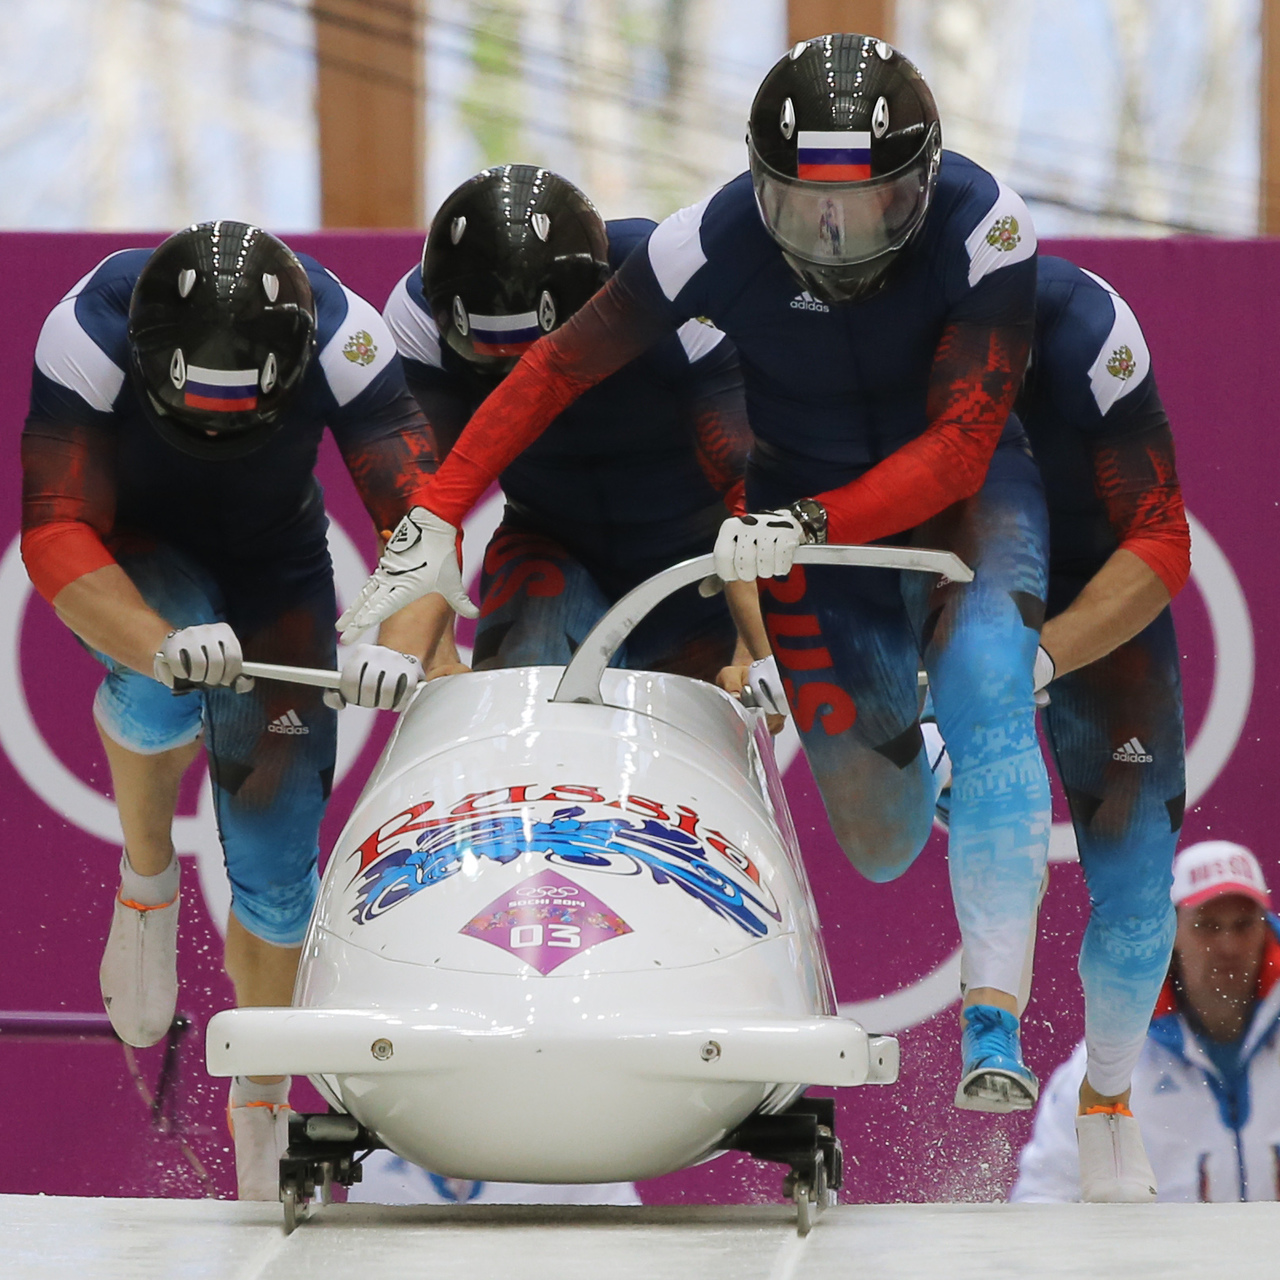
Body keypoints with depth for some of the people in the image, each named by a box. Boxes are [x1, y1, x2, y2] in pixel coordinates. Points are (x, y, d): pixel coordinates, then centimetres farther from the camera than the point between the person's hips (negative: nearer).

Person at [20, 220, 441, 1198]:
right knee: (166, 683, -37)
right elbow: (57, 538, -38)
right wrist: (162, 643, -56)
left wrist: (401, 644, -51)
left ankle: (263, 1103, 18)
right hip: (129, 558, -2)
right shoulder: (90, 335, -35)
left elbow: (420, 509, -31)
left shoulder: (341, 336, -31)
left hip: (272, 565, 2)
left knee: (277, 846, -2)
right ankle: (147, 878, -8)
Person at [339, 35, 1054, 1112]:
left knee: (984, 678, -33)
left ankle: (995, 1030, -34)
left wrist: (809, 528, -42)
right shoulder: (719, 240, -25)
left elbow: (959, 447, -30)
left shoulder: (985, 227, -29)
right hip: (809, 509, 1)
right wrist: (435, 520, -21)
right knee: (880, 846, -4)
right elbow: (555, 369, -15)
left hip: (961, 493, -1)